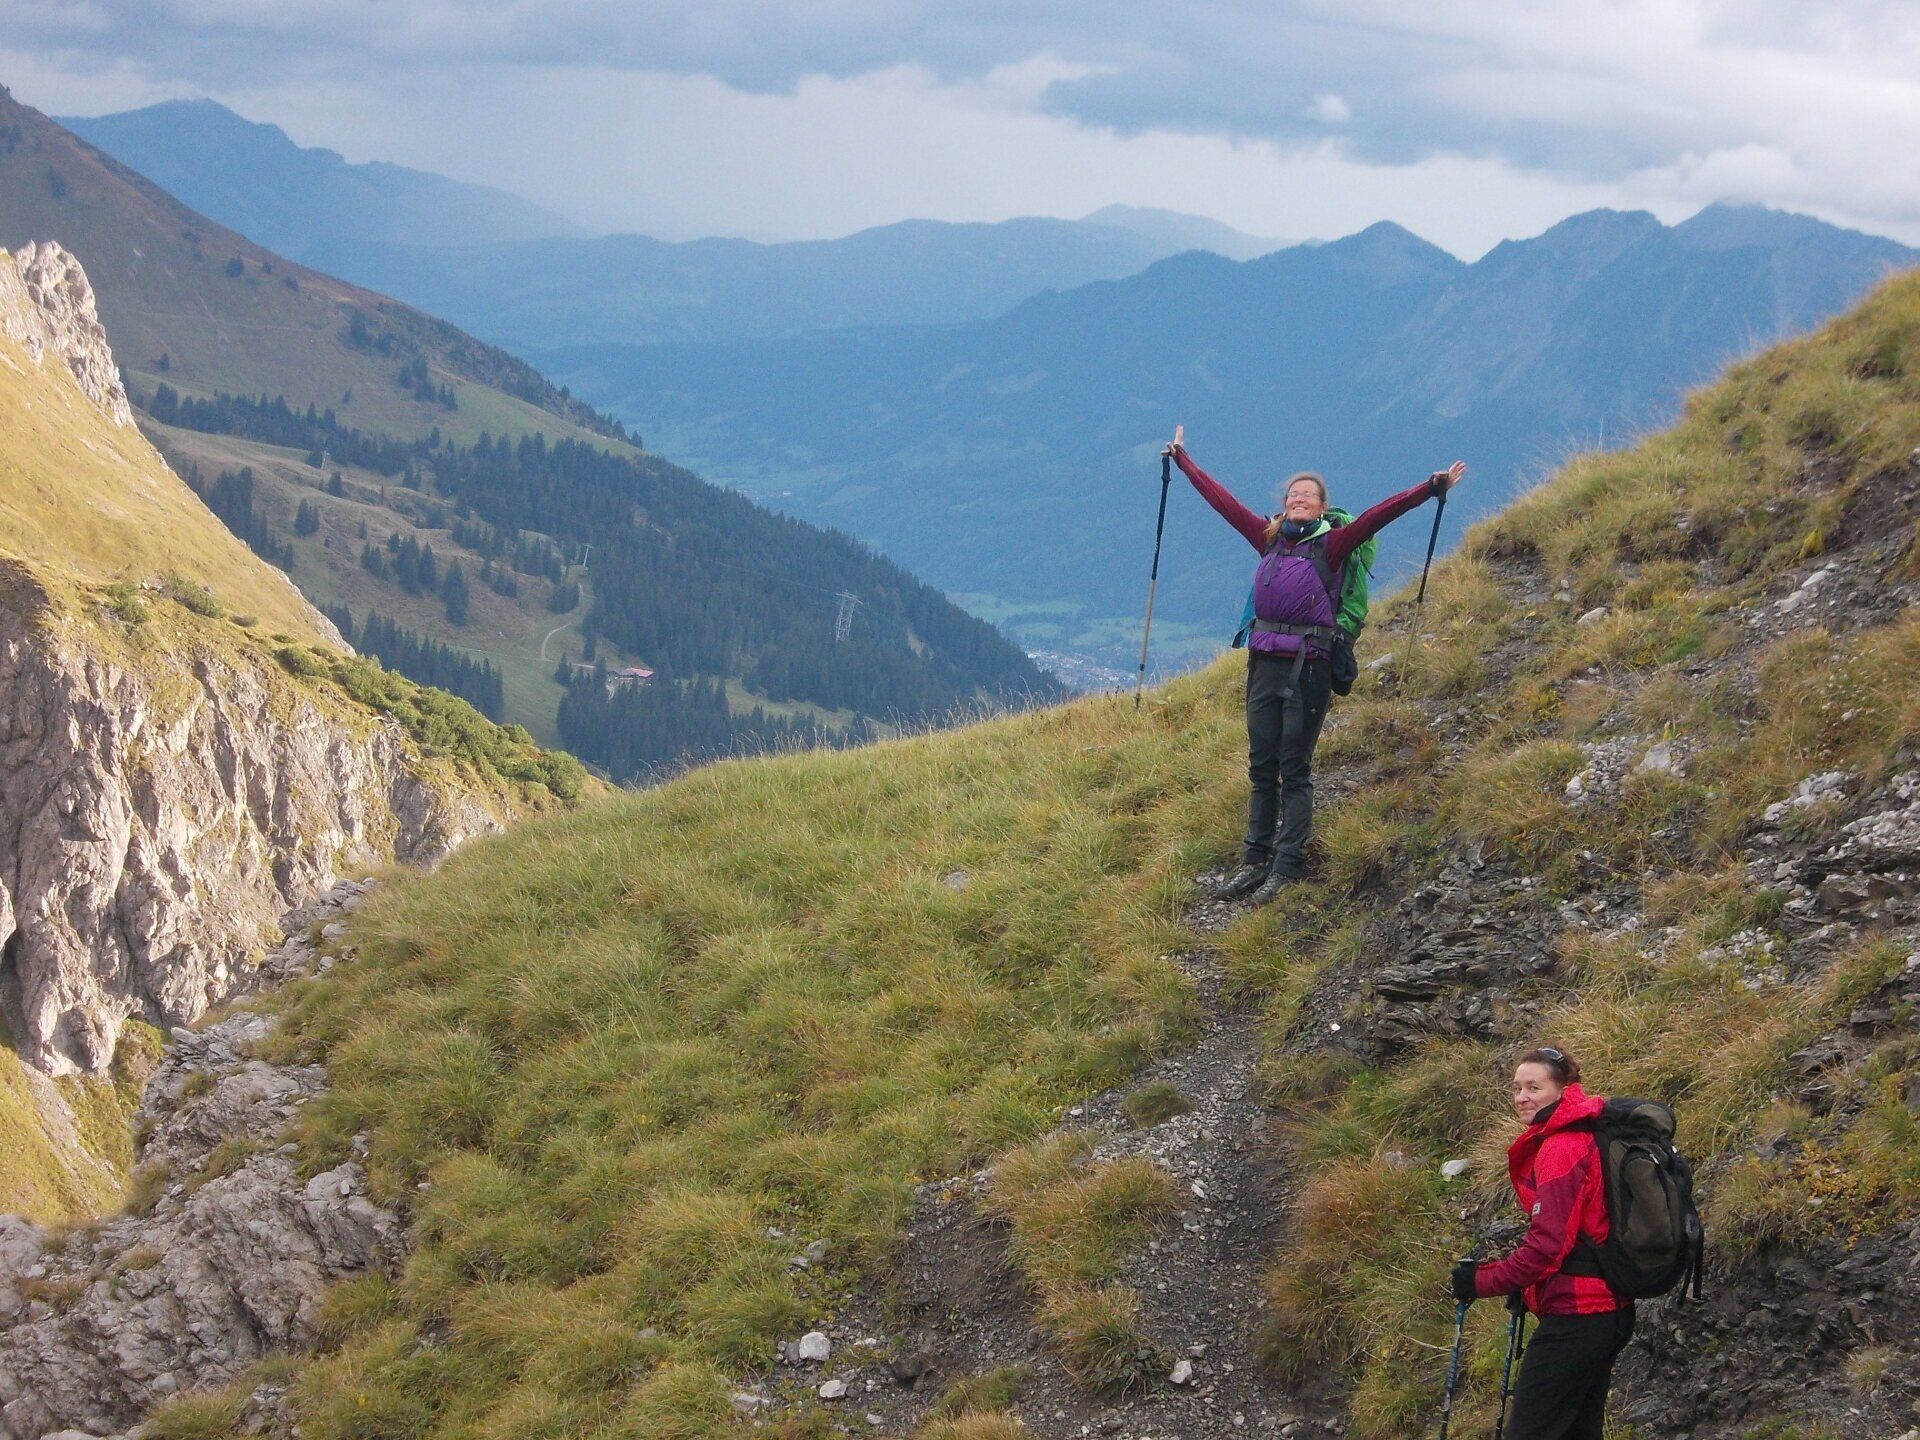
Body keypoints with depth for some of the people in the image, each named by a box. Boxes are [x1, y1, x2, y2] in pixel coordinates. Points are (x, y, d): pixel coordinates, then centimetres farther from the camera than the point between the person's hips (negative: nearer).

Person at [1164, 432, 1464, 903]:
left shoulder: (1331, 544, -1)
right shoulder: (1269, 537, 11)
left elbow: (1380, 513, -11)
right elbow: (1220, 498, 20)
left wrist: (1430, 488, -21)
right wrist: (1183, 460, 29)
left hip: (1308, 666, -5)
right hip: (1264, 663, 5)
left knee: (1294, 770, -2)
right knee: (1261, 767, 8)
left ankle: (1287, 868, 1)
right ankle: (1254, 862, 13)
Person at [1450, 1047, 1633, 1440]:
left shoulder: (1559, 1149, -16)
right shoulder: (1584, 1138, 15)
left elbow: (1548, 1243, -21)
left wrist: (1483, 1281, -13)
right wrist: (1529, 1287, 15)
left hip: (1574, 1317, -11)